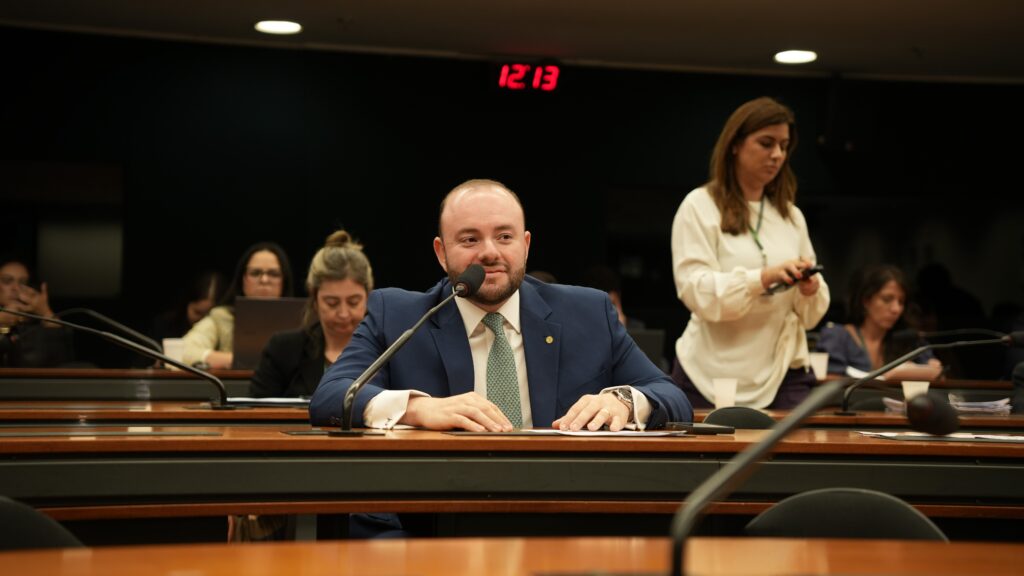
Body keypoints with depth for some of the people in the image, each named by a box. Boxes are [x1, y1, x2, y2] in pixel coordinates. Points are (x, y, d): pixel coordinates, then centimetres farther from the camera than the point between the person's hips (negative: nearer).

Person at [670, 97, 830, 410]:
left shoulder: (792, 216, 15)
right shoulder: (700, 206, 0)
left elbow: (810, 315, 14)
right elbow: (695, 290, -12)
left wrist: (810, 292, -9)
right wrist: (763, 277, -25)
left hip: (784, 375, 4)